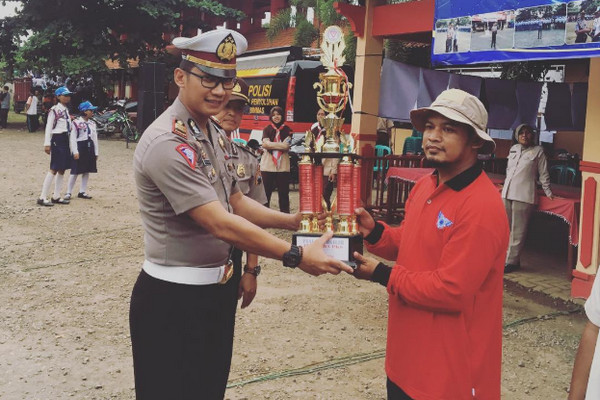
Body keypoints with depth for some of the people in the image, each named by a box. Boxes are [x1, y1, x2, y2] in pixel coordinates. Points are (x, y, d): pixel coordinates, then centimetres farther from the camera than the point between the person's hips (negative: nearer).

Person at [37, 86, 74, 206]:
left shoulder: (66, 110, 16)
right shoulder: (54, 110, -9)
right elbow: (48, 128, -11)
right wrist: (47, 144, -16)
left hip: (66, 140, 8)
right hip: (57, 140, -8)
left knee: (62, 170, 9)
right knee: (54, 169, -10)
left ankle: (56, 196, 16)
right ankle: (42, 197, -6)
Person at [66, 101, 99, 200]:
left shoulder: (92, 123, 11)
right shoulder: (76, 123, -8)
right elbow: (72, 138, -10)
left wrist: (96, 152, 12)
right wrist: (75, 152, -15)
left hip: (90, 148, 6)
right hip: (80, 147, -6)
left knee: (87, 171, 9)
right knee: (75, 171, -5)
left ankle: (82, 192, 18)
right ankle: (68, 192, 3)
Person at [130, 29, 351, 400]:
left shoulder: (215, 133, 8)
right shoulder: (167, 142, -22)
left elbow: (236, 202, 16)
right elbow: (221, 224, -25)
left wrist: (293, 221, 3)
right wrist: (296, 256, -21)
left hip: (219, 290, 9)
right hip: (173, 300, -9)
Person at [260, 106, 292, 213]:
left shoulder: (287, 130, 8)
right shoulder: (267, 129, 8)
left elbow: (286, 146, -5)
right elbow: (265, 144, -7)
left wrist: (270, 144, -9)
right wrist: (280, 145, -11)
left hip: (283, 165, 1)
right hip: (268, 163, 0)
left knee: (283, 192, 3)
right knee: (266, 192, 0)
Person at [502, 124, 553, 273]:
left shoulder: (538, 151, 1)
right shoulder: (513, 149, 15)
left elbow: (543, 174, 3)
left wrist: (548, 192, 4)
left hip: (524, 196, -6)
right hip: (506, 193, 6)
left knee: (518, 231, -4)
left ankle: (512, 261, 0)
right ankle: (503, 256, 17)